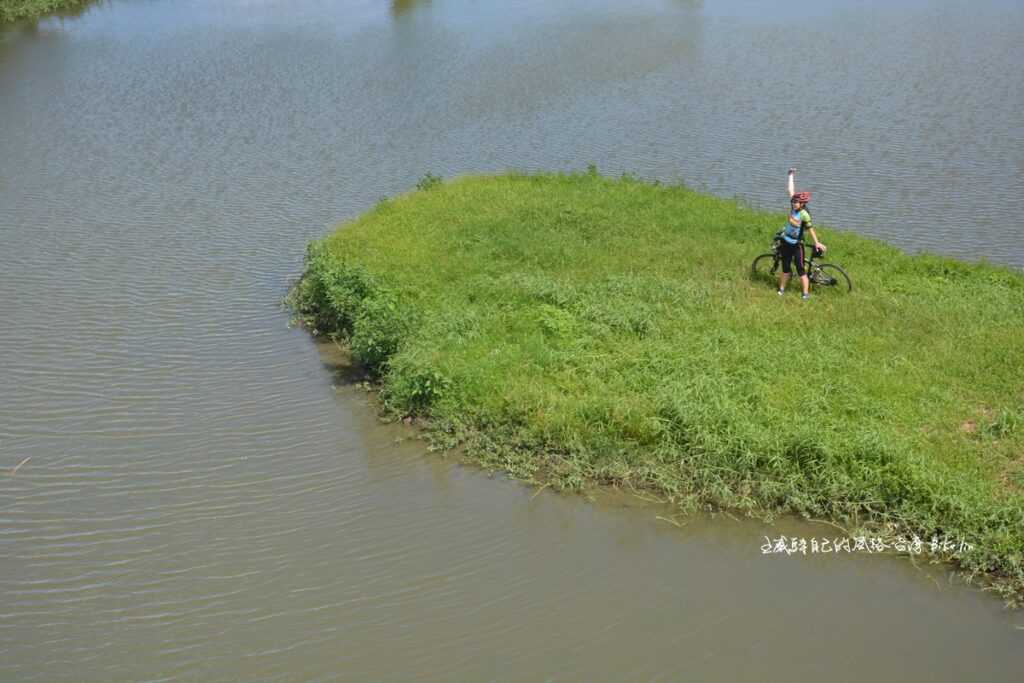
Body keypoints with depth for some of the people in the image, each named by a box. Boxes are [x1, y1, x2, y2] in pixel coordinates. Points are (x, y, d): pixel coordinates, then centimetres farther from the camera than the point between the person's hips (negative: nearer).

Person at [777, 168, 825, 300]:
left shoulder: (804, 214, -21)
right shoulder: (793, 207, -5)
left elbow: (810, 229, -18)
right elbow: (791, 190, 0)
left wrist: (817, 243, -20)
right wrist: (791, 175, 5)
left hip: (797, 245, -6)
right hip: (785, 242, 6)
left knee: (800, 269, -2)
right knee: (786, 268, 16)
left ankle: (806, 293, 6)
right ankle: (782, 289, 27)